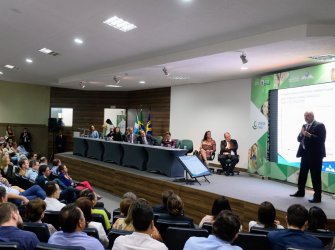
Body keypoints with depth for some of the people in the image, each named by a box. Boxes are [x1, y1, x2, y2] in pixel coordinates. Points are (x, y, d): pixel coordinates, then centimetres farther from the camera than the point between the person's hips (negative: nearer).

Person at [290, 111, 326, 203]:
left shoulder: (320, 125, -9)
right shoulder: (304, 126, 13)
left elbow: (321, 139, -18)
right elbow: (299, 139, 12)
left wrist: (309, 135, -23)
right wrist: (301, 133, -6)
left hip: (315, 154, -8)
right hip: (305, 153, 8)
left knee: (315, 176, -3)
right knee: (302, 174, 17)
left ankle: (317, 196, 5)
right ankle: (300, 191, 31)